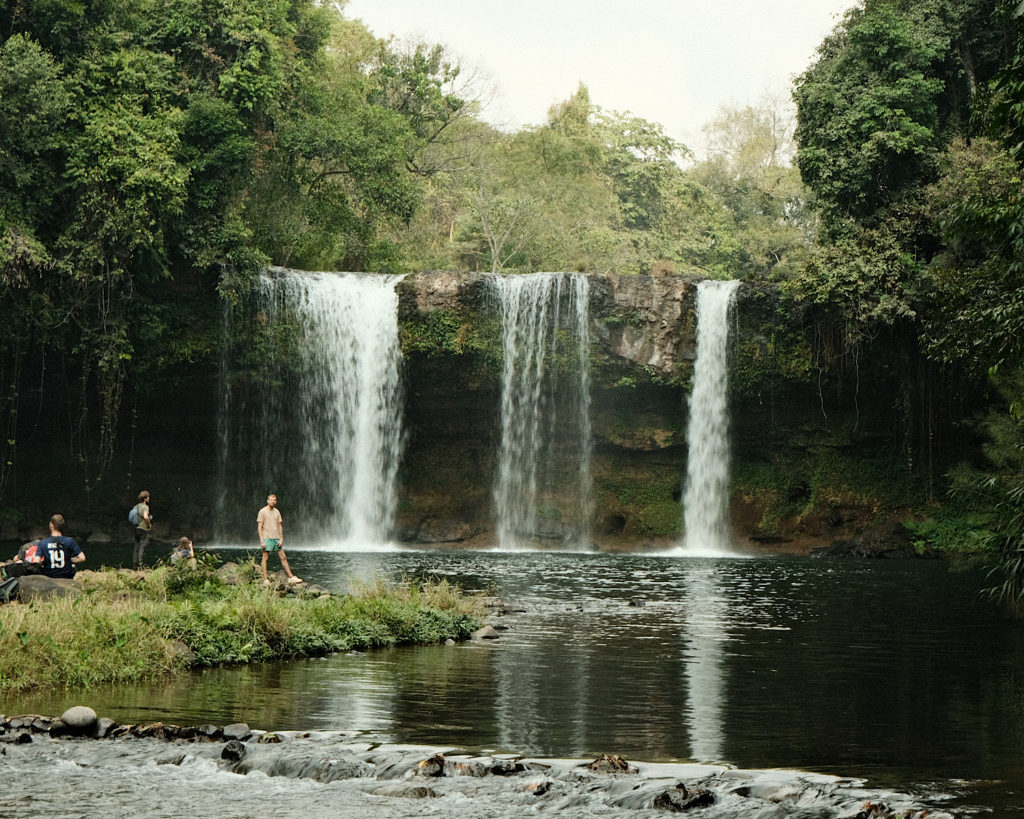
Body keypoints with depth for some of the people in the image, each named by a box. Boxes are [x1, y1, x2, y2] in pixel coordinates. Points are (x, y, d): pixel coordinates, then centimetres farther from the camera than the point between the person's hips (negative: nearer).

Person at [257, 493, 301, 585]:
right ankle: (265, 579, -1)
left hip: (277, 538, 5)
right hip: (267, 538, -5)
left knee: (283, 557, 6)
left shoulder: (277, 511, 11)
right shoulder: (262, 512, -4)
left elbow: (280, 526, 12)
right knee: (265, 558, -4)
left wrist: (281, 539, 3)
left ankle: (291, 577, 8)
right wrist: (262, 540, -13)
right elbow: (259, 527, -6)